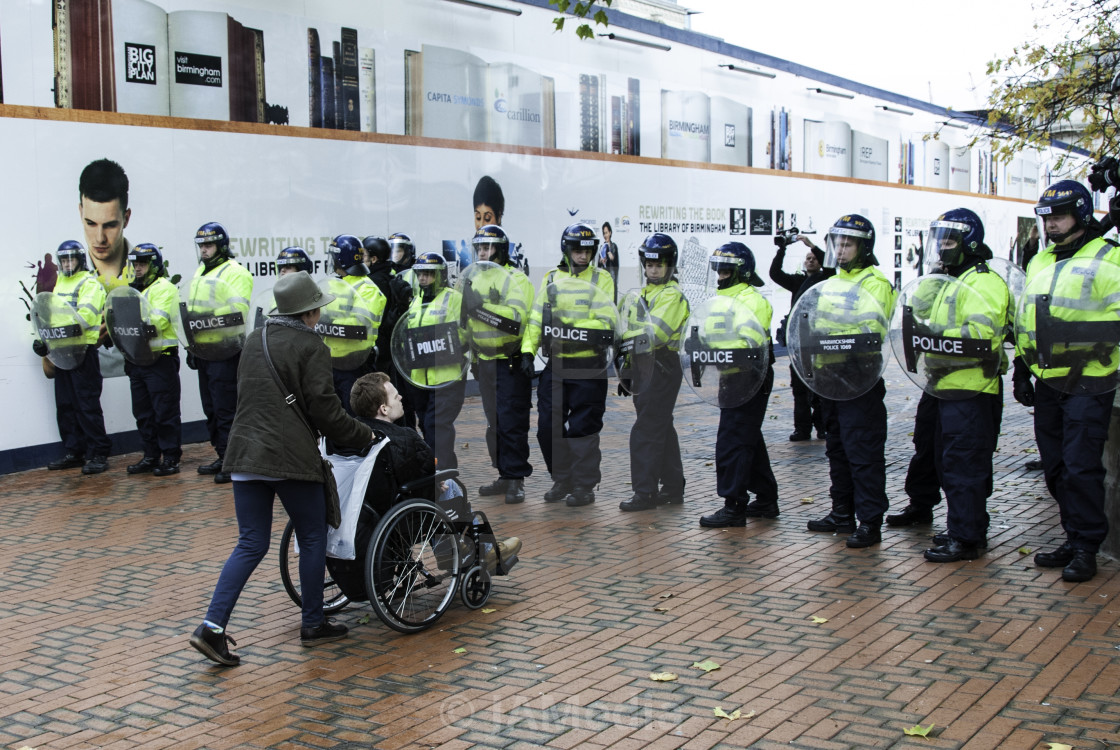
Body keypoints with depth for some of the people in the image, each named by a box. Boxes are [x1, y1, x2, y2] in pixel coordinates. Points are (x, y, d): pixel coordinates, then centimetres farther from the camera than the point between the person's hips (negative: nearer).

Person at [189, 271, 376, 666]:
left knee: (251, 544, 9)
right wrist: (364, 436, 4)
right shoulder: (311, 347, -7)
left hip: (244, 454, 7)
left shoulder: (254, 340, 16)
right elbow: (324, 408, -10)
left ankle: (212, 626, -2)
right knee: (312, 539, 11)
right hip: (291, 457, -6)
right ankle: (313, 625, 19)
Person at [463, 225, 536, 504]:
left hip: (511, 363, -7)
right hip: (485, 362, 7)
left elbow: (517, 319, -26)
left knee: (512, 424, -6)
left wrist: (480, 306, -29)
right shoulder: (472, 278, 13)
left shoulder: (515, 279, -11)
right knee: (494, 423, 12)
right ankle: (505, 476, 21)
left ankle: (516, 480, 1)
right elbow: (466, 318, 25)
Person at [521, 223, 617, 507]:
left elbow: (606, 320, -10)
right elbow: (536, 318, 11)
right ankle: (562, 481, 22)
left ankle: (584, 487, 10)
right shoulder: (551, 279, 11)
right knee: (548, 426, 7)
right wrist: (528, 350, -1)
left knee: (582, 428, -1)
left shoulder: (601, 279, 1)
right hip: (555, 366, 4)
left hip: (589, 367, -4)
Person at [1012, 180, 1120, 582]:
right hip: (1047, 382, 7)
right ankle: (1073, 540, 22)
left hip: (1087, 383, -7)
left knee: (1081, 466, -6)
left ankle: (1085, 548, 6)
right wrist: (1022, 368, 19)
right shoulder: (1039, 263, 17)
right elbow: (1026, 322, 23)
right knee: (1056, 467, 11)